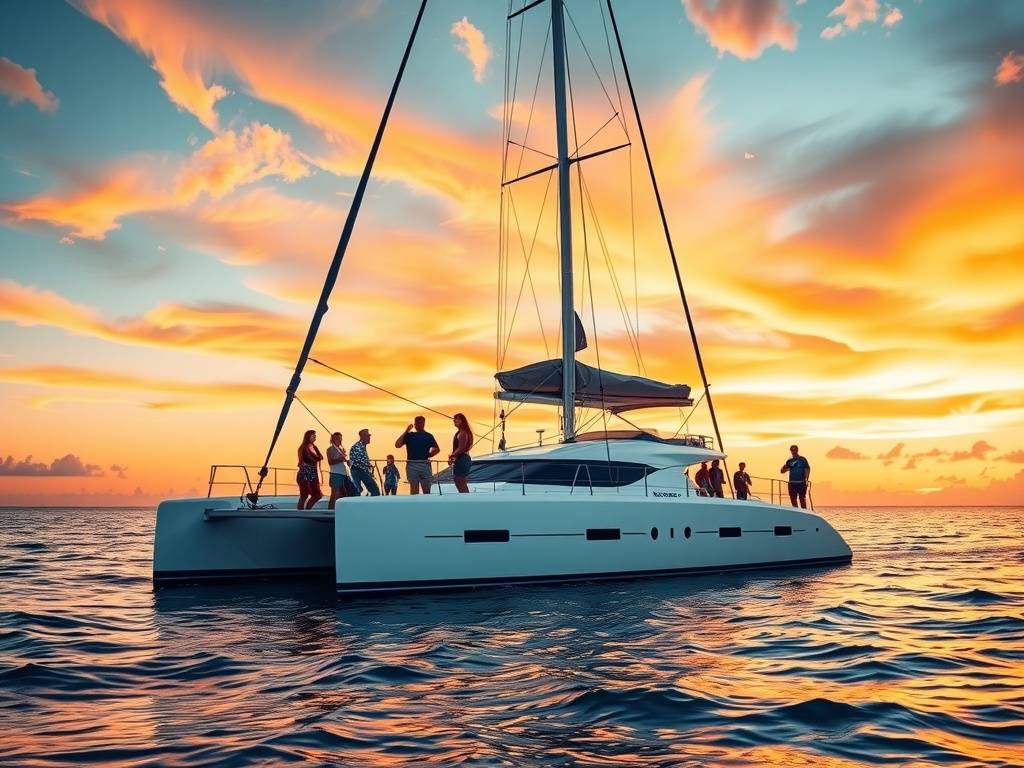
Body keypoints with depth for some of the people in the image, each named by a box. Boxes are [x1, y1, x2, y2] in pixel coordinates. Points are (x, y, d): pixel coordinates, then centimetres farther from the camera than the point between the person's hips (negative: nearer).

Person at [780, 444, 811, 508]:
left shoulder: (802, 459, 4)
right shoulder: (789, 461, 12)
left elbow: (807, 469, -1)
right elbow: (782, 471, 12)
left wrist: (806, 480, -14)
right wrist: (786, 466, -9)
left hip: (801, 483, -4)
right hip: (792, 483, 4)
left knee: (802, 498, -5)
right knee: (793, 499, 5)